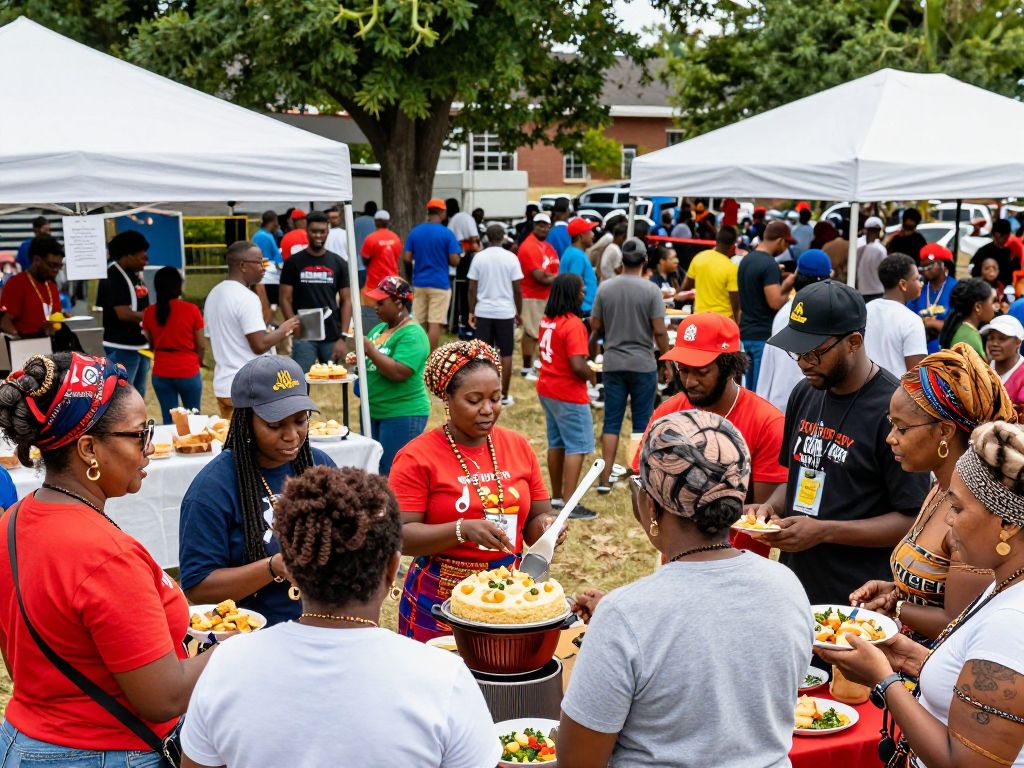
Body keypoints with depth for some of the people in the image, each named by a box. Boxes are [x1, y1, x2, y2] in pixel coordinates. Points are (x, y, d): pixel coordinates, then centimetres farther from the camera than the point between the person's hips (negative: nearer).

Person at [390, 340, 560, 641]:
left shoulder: (519, 447, 5)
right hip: (438, 603, -4)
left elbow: (536, 519, 12)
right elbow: (401, 536, -13)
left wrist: (544, 526, -10)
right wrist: (463, 530, -25)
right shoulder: (417, 457, -8)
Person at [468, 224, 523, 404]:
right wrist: (519, 312, 7)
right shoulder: (511, 258, -5)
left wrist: (471, 311, 9)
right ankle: (504, 396, 10)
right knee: (506, 355, 7)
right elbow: (517, 289, -4)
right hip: (505, 312, -1)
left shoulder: (479, 257, -2)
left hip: (483, 312, 1)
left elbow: (472, 288, -1)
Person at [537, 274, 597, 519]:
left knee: (556, 444, 17)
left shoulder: (546, 320, 6)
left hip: (546, 389, 9)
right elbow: (578, 365, -26)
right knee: (576, 448, -3)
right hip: (569, 395, -9)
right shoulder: (573, 324, -21)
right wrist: (592, 376, -8)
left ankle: (557, 496, 26)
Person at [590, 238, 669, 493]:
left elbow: (595, 326, 2)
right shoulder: (650, 290, -10)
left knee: (611, 422, 8)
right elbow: (659, 331, -11)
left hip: (613, 364, 2)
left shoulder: (605, 288, -2)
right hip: (643, 364, -2)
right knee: (642, 423, 8)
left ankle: (605, 479, 6)